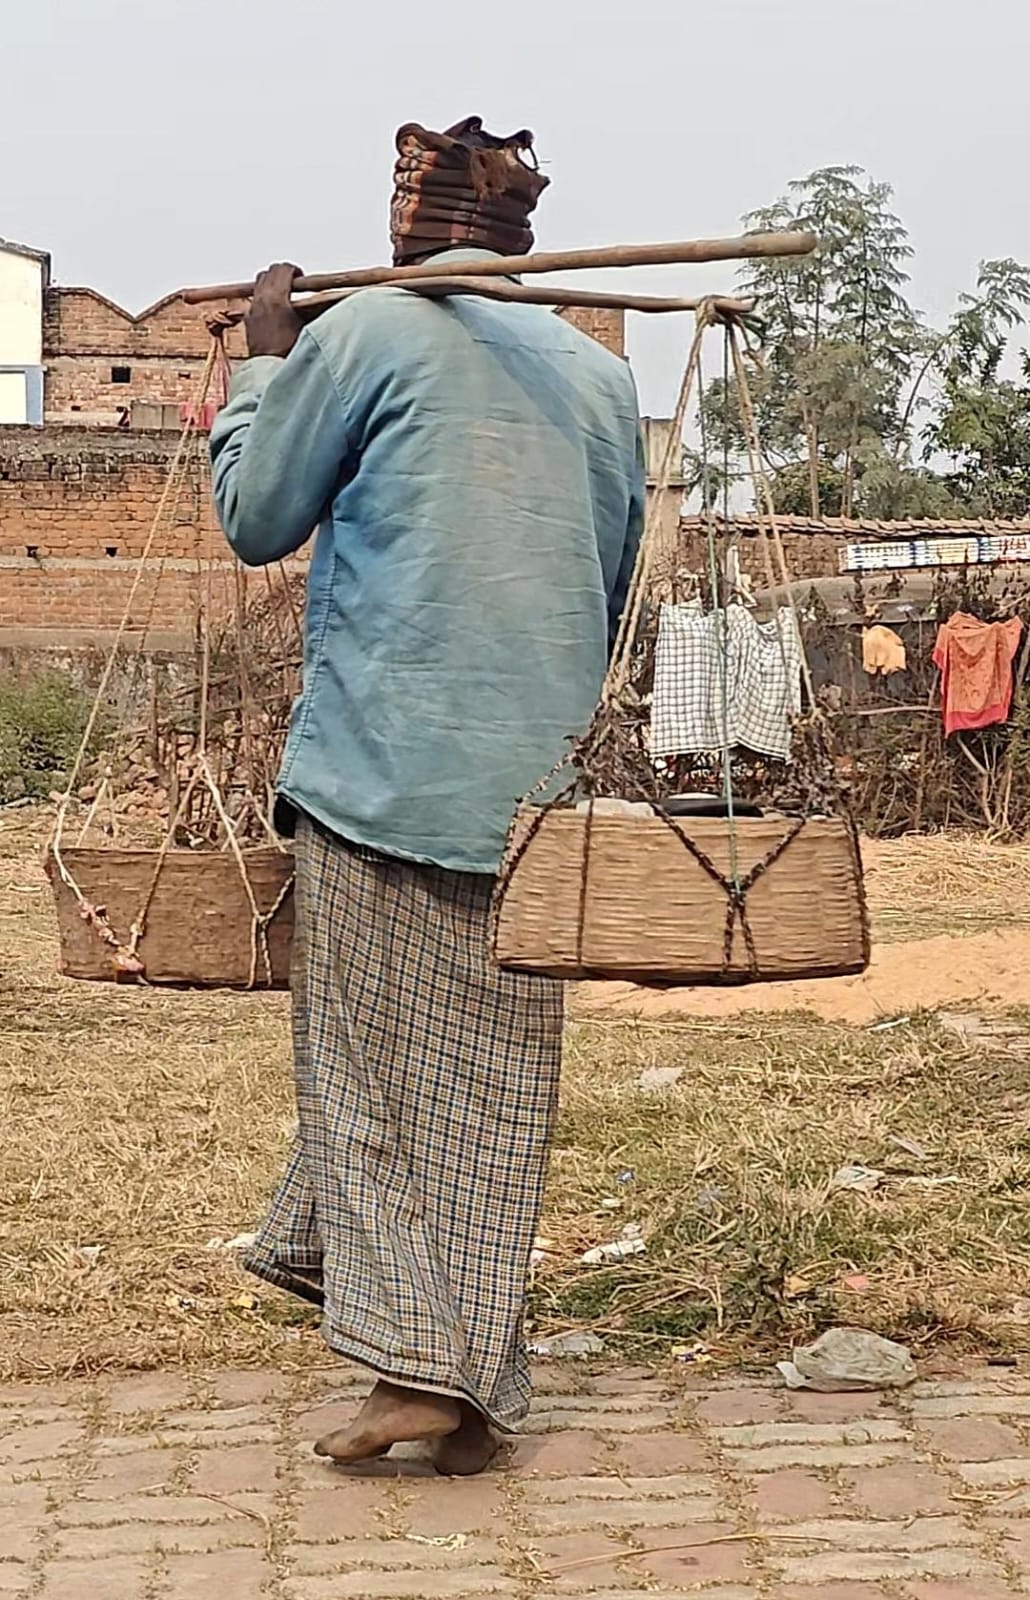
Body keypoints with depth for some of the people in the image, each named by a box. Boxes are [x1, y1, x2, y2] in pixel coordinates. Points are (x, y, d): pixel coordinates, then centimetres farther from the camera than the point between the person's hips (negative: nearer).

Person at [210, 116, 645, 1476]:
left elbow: (255, 519, 6)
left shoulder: (369, 332, -2)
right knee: (497, 1083, 6)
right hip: (536, 777, 4)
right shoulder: (601, 372, 13)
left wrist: (264, 361, 18)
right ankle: (476, 1388, 8)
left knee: (377, 1066, 4)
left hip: (384, 762, -4)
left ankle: (411, 1360, -3)